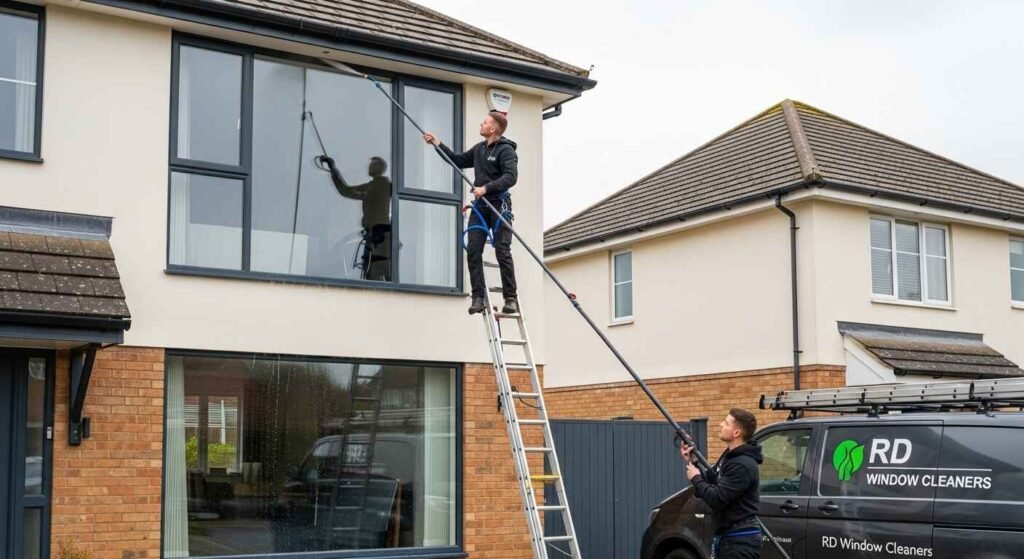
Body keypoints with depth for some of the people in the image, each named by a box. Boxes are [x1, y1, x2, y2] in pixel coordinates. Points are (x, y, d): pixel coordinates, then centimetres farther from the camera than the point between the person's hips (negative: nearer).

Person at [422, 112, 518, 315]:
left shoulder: (506, 150, -9)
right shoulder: (479, 149, 13)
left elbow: (511, 176, -22)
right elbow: (458, 160, 27)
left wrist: (486, 188, -30)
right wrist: (438, 144, 23)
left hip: (499, 205, -7)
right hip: (480, 206, 7)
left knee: (502, 252, -7)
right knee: (473, 251, -1)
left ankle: (511, 299, -2)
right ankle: (478, 298, 1)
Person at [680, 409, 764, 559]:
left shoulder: (743, 465, -21)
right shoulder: (729, 456, 12)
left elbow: (717, 498, -25)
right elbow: (710, 482, 20)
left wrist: (695, 478, -10)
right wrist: (690, 462, 8)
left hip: (741, 540, -11)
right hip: (728, 537, 11)